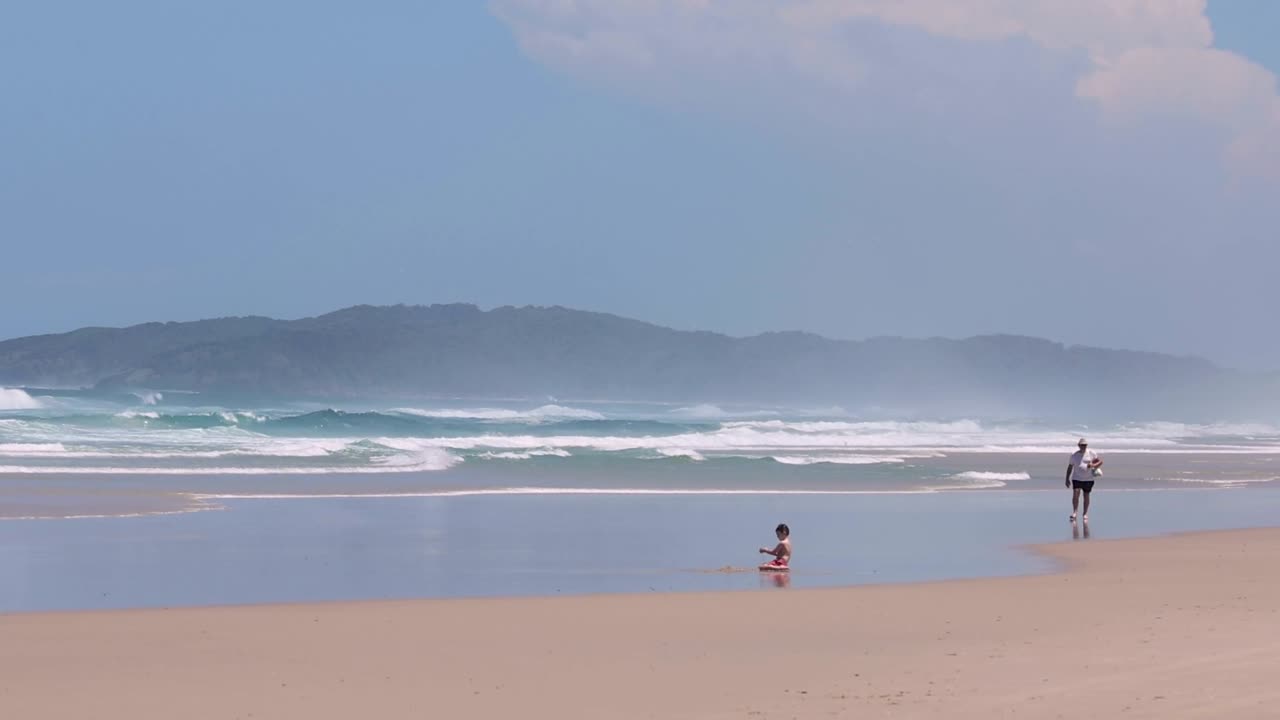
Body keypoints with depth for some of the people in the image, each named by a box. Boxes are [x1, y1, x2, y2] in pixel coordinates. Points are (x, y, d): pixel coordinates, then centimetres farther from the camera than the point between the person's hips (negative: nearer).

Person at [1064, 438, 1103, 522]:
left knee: (1086, 496, 7)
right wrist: (1067, 479, 4)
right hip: (1077, 478, 0)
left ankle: (1085, 514, 19)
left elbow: (1100, 461, 4)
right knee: (1075, 494, -17)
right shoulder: (1074, 455, 4)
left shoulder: (1092, 453, 1)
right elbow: (1070, 467, 8)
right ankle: (1074, 513, -13)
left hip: (1088, 479, 0)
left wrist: (1094, 465, -16)